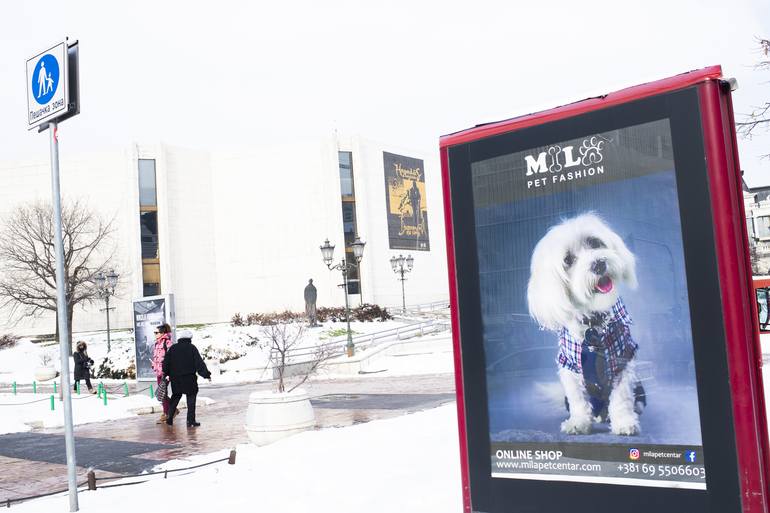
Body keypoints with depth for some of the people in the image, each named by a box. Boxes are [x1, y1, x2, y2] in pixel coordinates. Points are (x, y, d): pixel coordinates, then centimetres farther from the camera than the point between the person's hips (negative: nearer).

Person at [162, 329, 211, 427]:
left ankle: (170, 418, 15)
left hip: (175, 379, 4)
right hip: (189, 379, -4)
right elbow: (199, 363, -9)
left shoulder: (172, 348, 5)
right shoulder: (192, 348, -6)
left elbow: (166, 363, 7)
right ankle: (191, 421, -1)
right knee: (191, 398, 3)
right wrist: (206, 374, -5)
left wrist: (167, 373, 20)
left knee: (175, 397, 19)